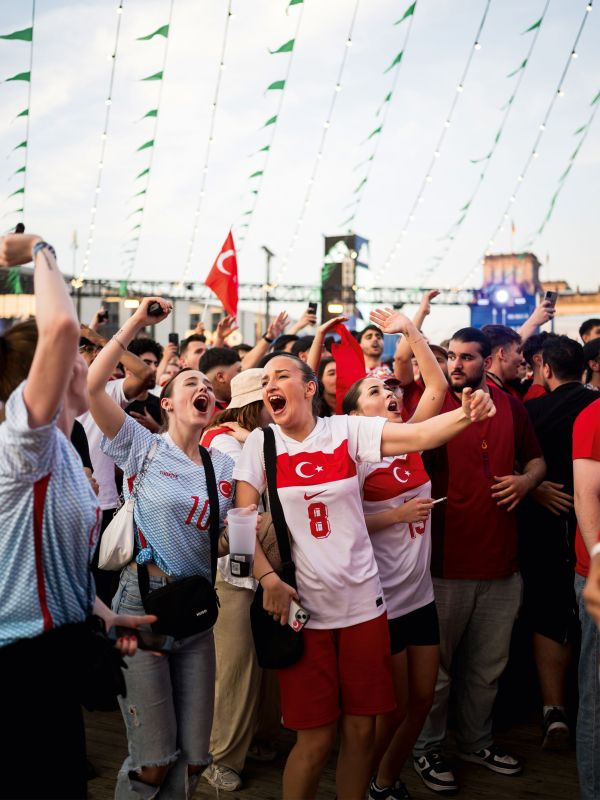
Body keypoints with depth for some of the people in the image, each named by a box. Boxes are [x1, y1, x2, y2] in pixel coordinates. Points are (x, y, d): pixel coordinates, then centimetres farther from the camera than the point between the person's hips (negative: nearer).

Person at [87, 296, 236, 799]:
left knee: (192, 759, 9)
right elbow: (91, 384, -15)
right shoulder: (141, 447, -2)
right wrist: (137, 323, -14)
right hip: (142, 600, -4)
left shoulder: (225, 466, 10)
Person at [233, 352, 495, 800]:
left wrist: (467, 413, -31)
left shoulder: (347, 430, -3)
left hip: (362, 602, 1)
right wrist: (269, 578, -16)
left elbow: (421, 435, -13)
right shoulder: (260, 443, -1)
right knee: (316, 738, 5)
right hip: (301, 606, -1)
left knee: (361, 729, 11)